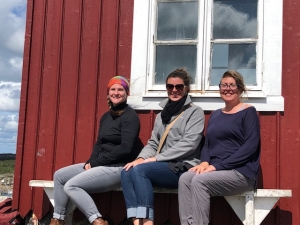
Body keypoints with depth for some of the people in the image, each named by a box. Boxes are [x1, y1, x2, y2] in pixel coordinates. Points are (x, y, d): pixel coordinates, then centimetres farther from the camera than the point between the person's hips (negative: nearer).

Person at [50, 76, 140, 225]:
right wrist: (90, 162, -4)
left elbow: (125, 149, -21)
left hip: (119, 168, -9)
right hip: (100, 165, 10)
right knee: (59, 175, 9)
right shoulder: (106, 116, 15)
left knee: (71, 185, -21)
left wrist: (95, 162, -15)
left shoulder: (130, 116, -12)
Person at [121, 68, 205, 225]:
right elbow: (153, 143, 17)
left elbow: (188, 144, -12)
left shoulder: (195, 112, 1)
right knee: (126, 172, -19)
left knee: (139, 170, -27)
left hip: (184, 168, -6)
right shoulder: (161, 115, 21)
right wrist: (141, 158, -7)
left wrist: (155, 158, -17)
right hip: (163, 168, 6)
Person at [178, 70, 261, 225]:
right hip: (216, 171, 6)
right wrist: (205, 162, -6)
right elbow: (207, 144, 18)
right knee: (185, 179, -23)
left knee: (199, 181, -29)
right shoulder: (215, 115, 19)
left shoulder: (248, 112, 1)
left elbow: (250, 146, -11)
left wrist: (218, 165, -16)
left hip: (241, 172, -5)